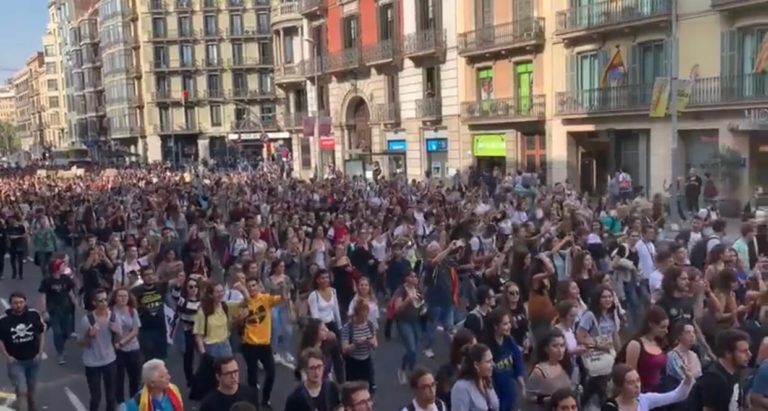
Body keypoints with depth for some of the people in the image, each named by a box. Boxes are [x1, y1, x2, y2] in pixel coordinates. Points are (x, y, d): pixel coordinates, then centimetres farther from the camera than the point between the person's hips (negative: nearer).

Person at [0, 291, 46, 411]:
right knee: (22, 391, -7)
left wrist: (40, 352, 0)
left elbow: (41, 333, 3)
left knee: (31, 388, 20)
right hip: (16, 361, -3)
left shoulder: (34, 315, -10)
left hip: (33, 359, 3)